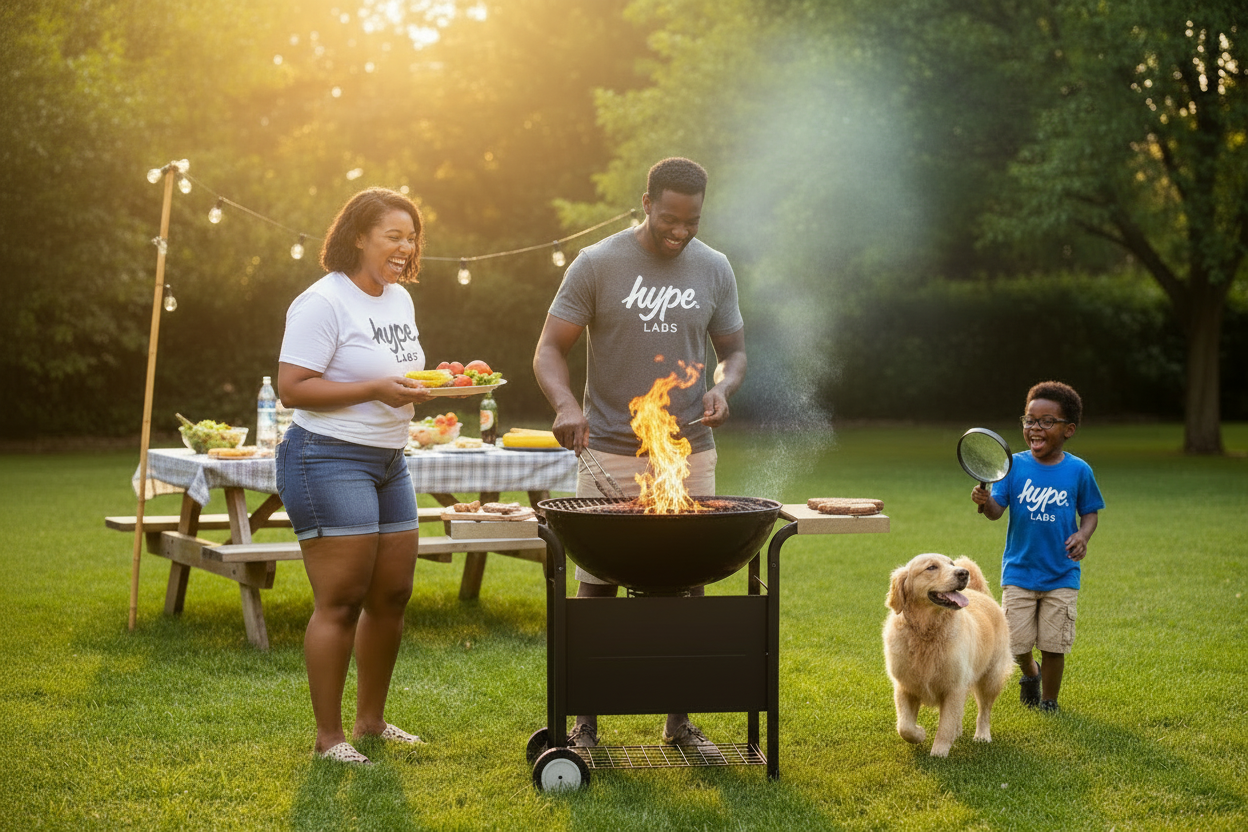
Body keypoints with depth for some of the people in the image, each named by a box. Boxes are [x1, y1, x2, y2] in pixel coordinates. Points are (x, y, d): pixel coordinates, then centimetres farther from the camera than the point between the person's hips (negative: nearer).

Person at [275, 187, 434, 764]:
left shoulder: (400, 299, 14)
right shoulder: (324, 302, -14)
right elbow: (292, 388, -19)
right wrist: (376, 390, -23)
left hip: (388, 462, 9)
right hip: (329, 460, -9)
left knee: (392, 597, 12)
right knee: (340, 603, -7)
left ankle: (371, 719, 26)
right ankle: (328, 736, 2)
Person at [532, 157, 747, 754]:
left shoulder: (714, 269, 7)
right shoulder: (597, 264, -4)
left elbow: (734, 351, 17)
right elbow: (548, 351, -4)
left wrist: (723, 387, -7)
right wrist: (565, 403, -25)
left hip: (689, 454, 3)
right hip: (609, 454, -3)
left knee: (686, 586, 5)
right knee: (596, 587, 0)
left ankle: (680, 722, 16)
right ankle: (585, 725, 10)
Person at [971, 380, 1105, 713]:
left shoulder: (1078, 471, -3)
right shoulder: (1015, 465, -4)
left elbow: (1089, 511, 7)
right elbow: (997, 510, -10)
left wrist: (1083, 536, -13)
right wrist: (985, 501, -33)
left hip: (1061, 576, 0)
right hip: (1019, 572, 0)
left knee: (1054, 644, 1)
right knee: (1017, 641, 0)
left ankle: (1049, 701, 24)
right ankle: (1030, 673, 35)